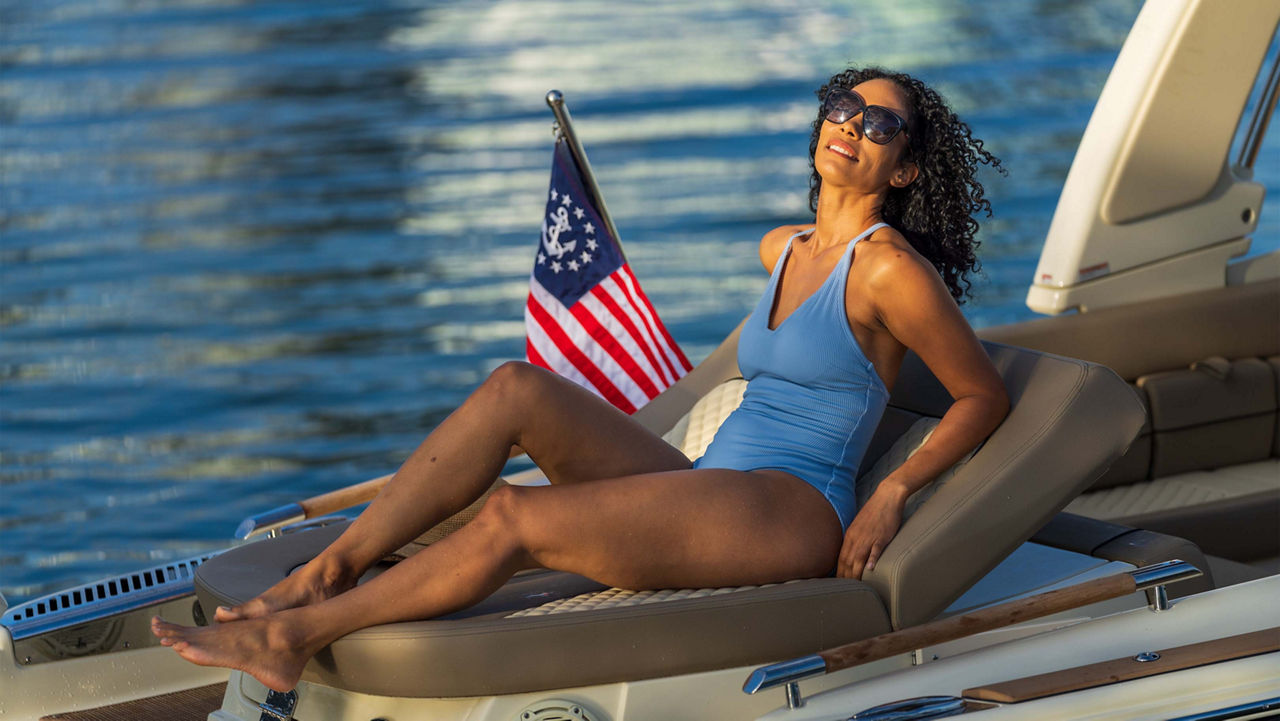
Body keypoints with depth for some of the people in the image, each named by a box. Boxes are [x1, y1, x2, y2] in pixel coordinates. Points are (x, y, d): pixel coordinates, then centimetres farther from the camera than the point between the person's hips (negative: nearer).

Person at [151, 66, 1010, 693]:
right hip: (706, 489, 8)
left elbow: (986, 396, -1)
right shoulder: (783, 249, 18)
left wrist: (893, 493, -10)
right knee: (517, 390, -14)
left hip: (793, 513, -8)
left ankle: (296, 636, -20)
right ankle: (326, 572, -19)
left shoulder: (893, 269, -5)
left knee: (513, 520, -24)